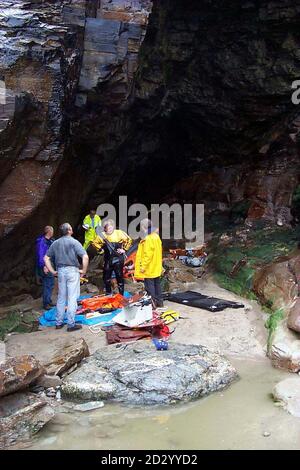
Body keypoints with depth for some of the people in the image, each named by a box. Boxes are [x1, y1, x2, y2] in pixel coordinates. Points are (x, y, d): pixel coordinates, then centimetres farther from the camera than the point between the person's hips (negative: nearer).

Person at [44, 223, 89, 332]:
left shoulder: (56, 243, 7)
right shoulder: (74, 242, -9)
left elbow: (46, 258, 7)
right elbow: (85, 257, -19)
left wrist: (52, 271, 10)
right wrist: (84, 270, -8)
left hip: (61, 271, 5)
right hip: (72, 271, -5)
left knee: (61, 298, 15)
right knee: (72, 298, 0)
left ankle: (59, 323, 22)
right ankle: (71, 324, 3)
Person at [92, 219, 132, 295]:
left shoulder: (119, 233, -5)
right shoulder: (102, 235, 2)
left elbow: (128, 240, 1)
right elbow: (95, 243, 15)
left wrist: (124, 249, -3)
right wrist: (100, 248, 1)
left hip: (118, 259, -3)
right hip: (108, 260, 3)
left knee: (119, 277, 4)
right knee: (106, 278, 10)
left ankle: (121, 295, 15)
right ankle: (108, 294, 28)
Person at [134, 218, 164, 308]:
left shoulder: (148, 239, -20)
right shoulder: (156, 236, 10)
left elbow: (147, 254, -23)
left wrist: (143, 266, -19)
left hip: (149, 269, -10)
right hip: (157, 268, 10)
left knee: (149, 286, -3)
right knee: (157, 284, 16)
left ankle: (152, 303, 0)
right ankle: (159, 302, 24)